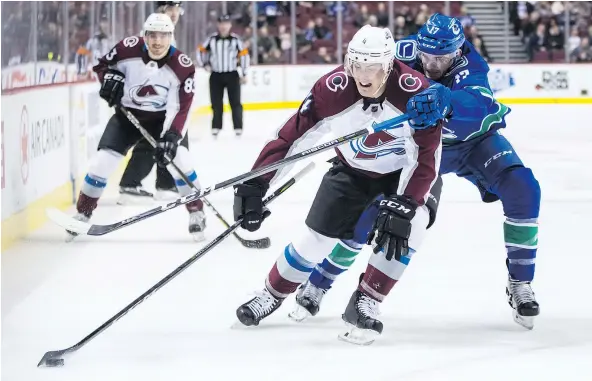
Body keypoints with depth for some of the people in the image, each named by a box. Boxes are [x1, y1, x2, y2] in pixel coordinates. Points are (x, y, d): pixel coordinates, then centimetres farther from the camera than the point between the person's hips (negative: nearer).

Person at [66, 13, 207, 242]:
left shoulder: (183, 67, -23)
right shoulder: (128, 49, -20)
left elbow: (180, 108, -25)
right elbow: (102, 65, 0)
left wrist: (171, 137, -39)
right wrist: (110, 78, -22)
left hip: (162, 117, -1)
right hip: (127, 114, 1)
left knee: (179, 157, -20)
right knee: (103, 161, -9)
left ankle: (197, 213, -4)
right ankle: (82, 214, 7)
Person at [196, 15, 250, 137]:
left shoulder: (235, 39, -5)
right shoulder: (212, 39, -1)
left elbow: (244, 55, 0)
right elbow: (201, 51, 11)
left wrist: (244, 74, -1)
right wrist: (205, 64, 0)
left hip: (232, 75, -1)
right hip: (216, 76, 2)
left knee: (235, 102, -1)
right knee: (216, 103, 5)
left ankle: (238, 127, 3)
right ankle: (216, 127, 13)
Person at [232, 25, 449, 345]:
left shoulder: (415, 93, -34)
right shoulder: (333, 90, -30)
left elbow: (425, 159, -31)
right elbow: (291, 138, -24)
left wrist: (402, 207, -40)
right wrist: (254, 187, -27)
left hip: (403, 170, -2)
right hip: (352, 169, 2)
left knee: (409, 225, -28)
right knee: (316, 237, 0)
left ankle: (365, 303, -12)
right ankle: (272, 295, 27)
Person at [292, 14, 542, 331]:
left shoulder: (469, 66, -34)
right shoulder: (404, 53, -25)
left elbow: (475, 106, -56)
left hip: (473, 141, -2)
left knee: (522, 189, -26)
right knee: (371, 210, -6)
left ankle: (520, 283, -11)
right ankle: (318, 284, 13)